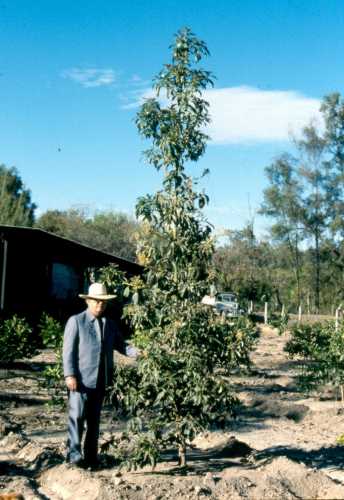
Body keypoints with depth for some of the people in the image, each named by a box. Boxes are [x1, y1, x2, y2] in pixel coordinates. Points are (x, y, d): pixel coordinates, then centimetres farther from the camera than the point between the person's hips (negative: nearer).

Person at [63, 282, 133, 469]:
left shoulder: (109, 324, 14)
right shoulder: (76, 321, -2)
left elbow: (120, 346, 10)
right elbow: (68, 350, -6)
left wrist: (137, 352, -8)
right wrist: (70, 375, -14)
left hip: (101, 380, 5)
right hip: (81, 379, -5)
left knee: (94, 419, 11)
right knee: (77, 416, -9)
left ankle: (91, 455, 19)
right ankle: (74, 453, -5)